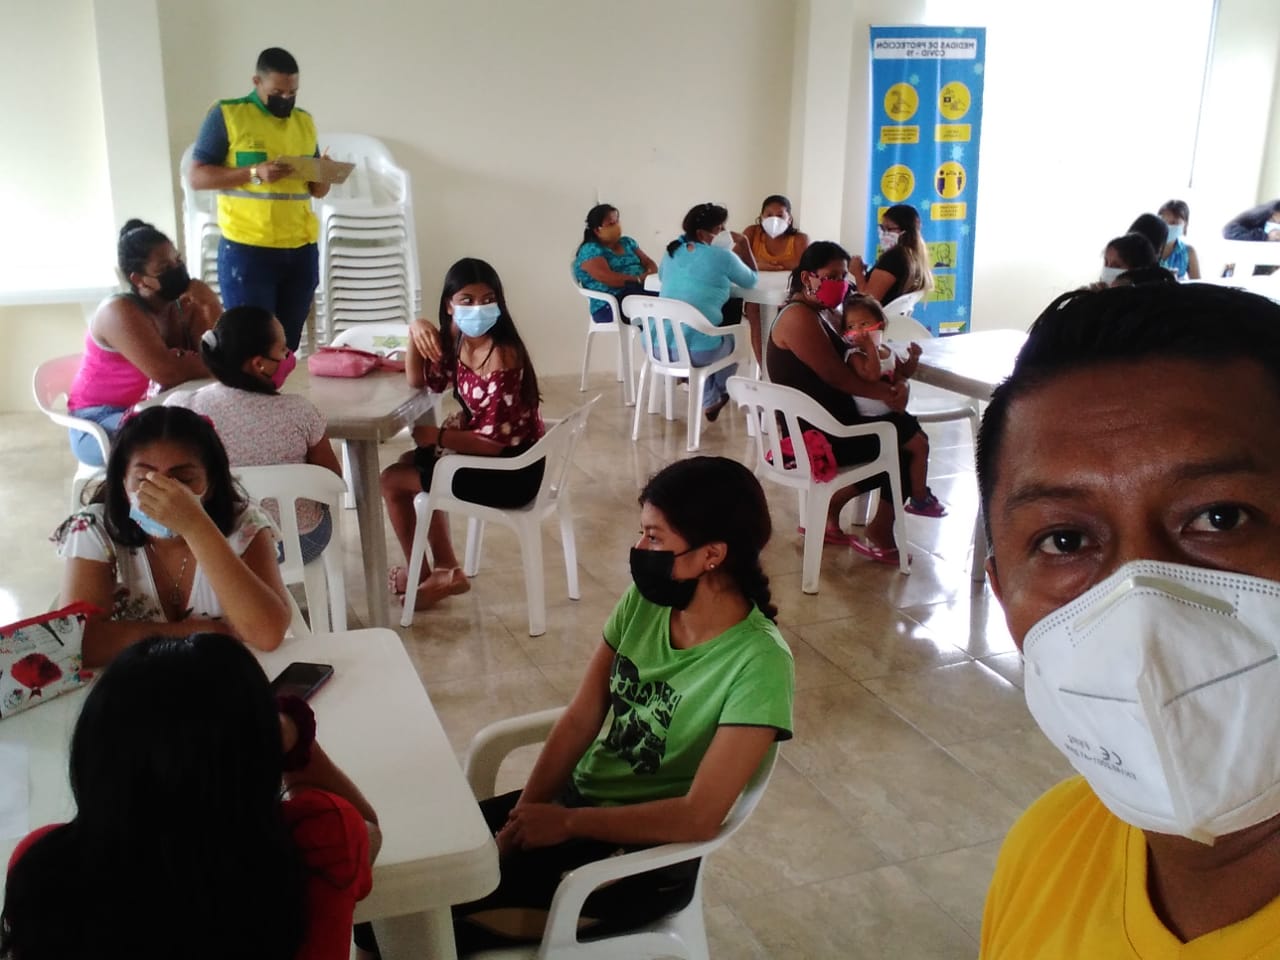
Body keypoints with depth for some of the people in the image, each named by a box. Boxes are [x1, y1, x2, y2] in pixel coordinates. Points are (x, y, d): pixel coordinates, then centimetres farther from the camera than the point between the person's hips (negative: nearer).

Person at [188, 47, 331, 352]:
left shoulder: (304, 121, 14)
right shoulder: (226, 115, -1)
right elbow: (197, 176, -5)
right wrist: (254, 172, -18)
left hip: (301, 251, 4)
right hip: (247, 251, -4)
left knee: (288, 345, 6)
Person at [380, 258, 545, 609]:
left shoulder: (502, 357, -27)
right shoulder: (456, 341, -1)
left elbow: (496, 441, -25)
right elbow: (419, 381, 6)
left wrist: (437, 437, -14)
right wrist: (416, 330, -9)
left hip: (511, 472, -9)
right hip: (485, 451, 9)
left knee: (392, 480, 1)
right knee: (412, 462, 25)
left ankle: (421, 575, 22)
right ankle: (446, 569, 27)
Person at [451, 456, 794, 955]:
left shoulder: (758, 663, -25)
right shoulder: (644, 600, -6)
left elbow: (699, 817, -25)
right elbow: (579, 721, -2)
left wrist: (565, 823, -18)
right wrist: (521, 820, -12)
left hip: (648, 855, -6)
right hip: (578, 797, 6)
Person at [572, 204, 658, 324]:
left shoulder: (627, 242, 20)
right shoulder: (590, 250, -3)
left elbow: (649, 263, 16)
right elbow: (609, 278, -16)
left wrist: (649, 274, -8)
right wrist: (639, 279, -19)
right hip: (610, 305, -7)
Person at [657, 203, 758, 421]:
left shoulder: (673, 250, 13)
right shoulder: (722, 256, -4)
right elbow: (751, 281, 14)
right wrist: (744, 244, 21)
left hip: (655, 346, 6)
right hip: (695, 351, -6)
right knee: (732, 337, 29)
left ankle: (710, 401, 45)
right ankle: (720, 393, 51)